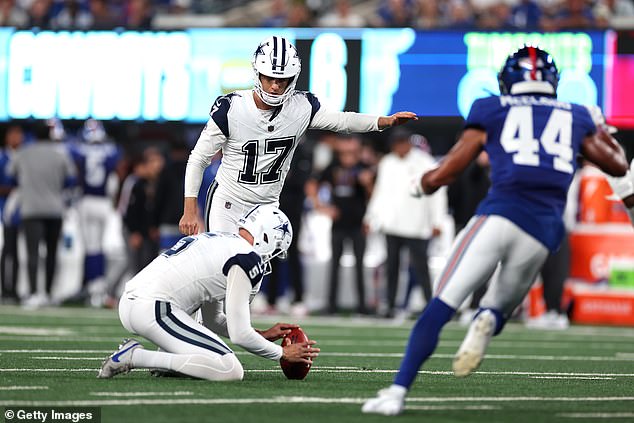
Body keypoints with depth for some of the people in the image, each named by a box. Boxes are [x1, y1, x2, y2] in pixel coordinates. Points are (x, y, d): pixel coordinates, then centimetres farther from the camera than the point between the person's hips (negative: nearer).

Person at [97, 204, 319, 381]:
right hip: (153, 309, -11)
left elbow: (216, 321, 30)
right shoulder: (246, 259, -5)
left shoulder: (218, 242, 25)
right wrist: (283, 353, 7)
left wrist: (262, 335, 29)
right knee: (231, 371, -16)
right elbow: (239, 334, -7)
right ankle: (137, 357, -16)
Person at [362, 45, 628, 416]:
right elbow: (618, 166, 32)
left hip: (499, 215, -2)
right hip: (543, 234, 2)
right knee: (497, 311, 22)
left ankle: (398, 392, -16)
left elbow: (442, 175, 13)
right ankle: (488, 320, -15)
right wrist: (603, 131, 49)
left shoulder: (491, 111, 15)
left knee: (440, 309, -2)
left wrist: (423, 184, 34)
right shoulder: (576, 118, 21)